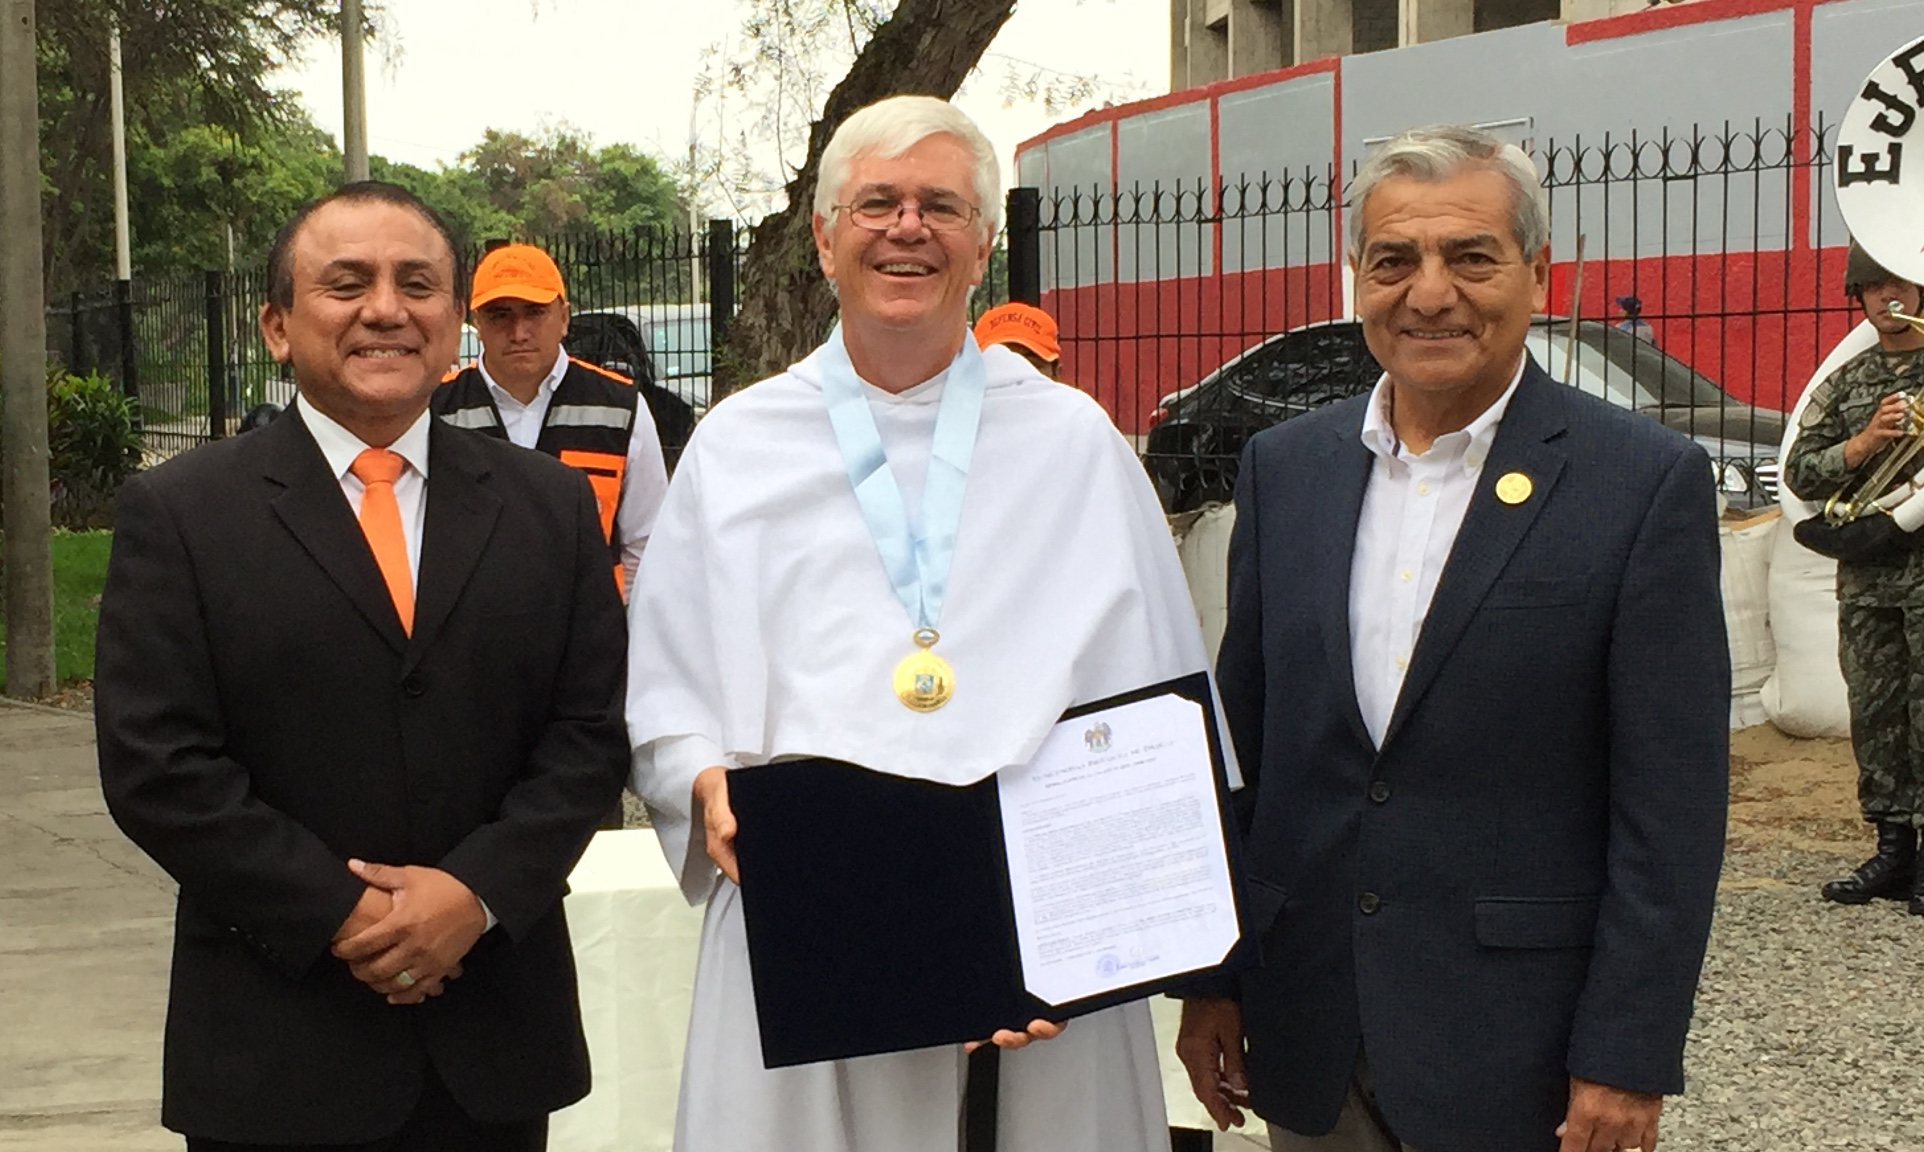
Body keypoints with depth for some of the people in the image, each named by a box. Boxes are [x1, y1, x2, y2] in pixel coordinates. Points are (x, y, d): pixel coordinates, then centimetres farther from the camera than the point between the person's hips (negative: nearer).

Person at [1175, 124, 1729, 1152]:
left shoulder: (1645, 482, -8)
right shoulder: (1283, 466, 5)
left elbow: (1671, 808, -9)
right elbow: (1239, 737, 9)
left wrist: (1627, 1060, -11)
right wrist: (1209, 977, 8)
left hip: (1514, 1051, -4)